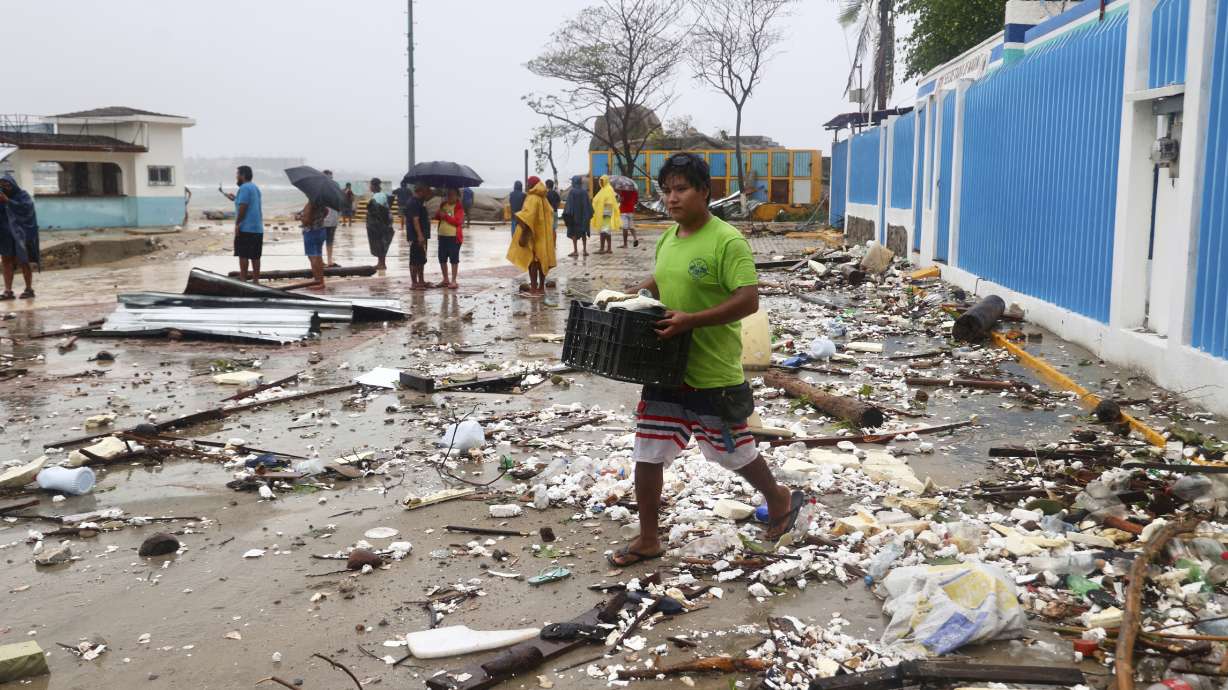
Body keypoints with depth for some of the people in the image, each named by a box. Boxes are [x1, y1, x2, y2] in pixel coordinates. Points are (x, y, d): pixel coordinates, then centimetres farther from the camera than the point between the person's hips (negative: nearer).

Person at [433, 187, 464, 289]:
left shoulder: (459, 207, -6)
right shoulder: (443, 205, 12)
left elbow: (457, 221, -16)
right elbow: (437, 217, 14)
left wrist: (445, 216, -16)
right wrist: (438, 214, -8)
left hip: (454, 237, -7)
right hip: (442, 235, 7)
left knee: (454, 259, -1)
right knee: (442, 258, 11)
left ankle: (453, 281, 4)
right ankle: (445, 280, 22)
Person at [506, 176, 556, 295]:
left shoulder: (532, 198, -14)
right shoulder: (543, 199, 10)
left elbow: (528, 217, -23)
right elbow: (549, 216, 15)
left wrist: (523, 235, -24)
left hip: (533, 235, -8)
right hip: (543, 234, 8)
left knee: (532, 261, -5)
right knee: (541, 260, 11)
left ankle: (533, 289, -6)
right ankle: (541, 287, 15)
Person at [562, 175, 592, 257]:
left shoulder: (571, 192, -11)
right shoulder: (584, 192, 1)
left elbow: (569, 204, -14)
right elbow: (588, 204, 6)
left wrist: (567, 215, -10)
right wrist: (589, 214, 14)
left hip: (574, 215, -4)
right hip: (583, 216, 4)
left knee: (574, 233, 2)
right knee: (583, 233, 12)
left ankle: (575, 251, -1)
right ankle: (585, 250, 11)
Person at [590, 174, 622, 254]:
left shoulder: (608, 190, -11)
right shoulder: (603, 190, 18)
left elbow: (608, 203, -19)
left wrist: (605, 213, -24)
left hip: (605, 213, -10)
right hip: (601, 213, 10)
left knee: (603, 231, -12)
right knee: (607, 231, 9)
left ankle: (602, 249, -14)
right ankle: (609, 249, 10)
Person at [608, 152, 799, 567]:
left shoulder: (728, 241, -17)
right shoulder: (667, 238, 7)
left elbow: (748, 301, -23)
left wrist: (690, 320, -30)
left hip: (713, 375, -7)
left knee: (734, 453, 12)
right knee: (647, 456, 7)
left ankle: (780, 499, 40)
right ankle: (648, 541, 21)